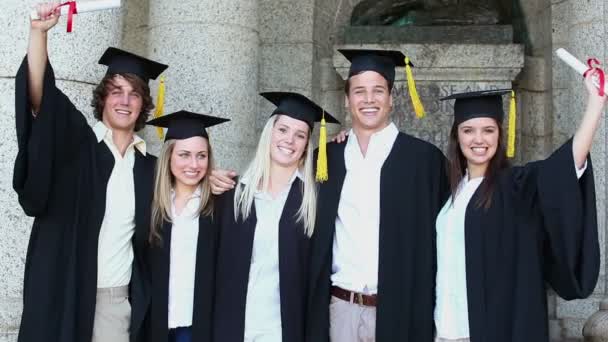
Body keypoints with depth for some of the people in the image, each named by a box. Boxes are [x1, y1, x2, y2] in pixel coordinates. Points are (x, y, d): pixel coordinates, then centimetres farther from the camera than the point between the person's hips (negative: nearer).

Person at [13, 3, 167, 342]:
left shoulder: (149, 166, 9)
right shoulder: (77, 145, 0)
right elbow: (41, 99, -17)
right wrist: (39, 32, -29)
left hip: (119, 300, 3)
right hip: (65, 297, -3)